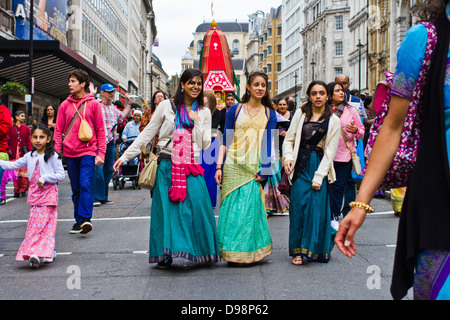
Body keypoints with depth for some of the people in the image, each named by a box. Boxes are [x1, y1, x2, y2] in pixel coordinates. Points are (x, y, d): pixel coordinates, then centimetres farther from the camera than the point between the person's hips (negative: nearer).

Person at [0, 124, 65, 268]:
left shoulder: (53, 156, -5)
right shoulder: (29, 156, 12)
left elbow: (61, 175, -8)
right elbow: (14, 165, 17)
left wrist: (44, 178, -15)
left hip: (48, 193, -6)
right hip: (34, 194, 6)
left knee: (42, 223, -11)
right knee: (34, 223, 5)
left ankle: (35, 253, -14)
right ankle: (49, 251, 15)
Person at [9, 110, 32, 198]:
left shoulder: (26, 128, 8)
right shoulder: (11, 128, 6)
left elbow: (28, 141, 5)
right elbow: (8, 141, 8)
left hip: (24, 153, 0)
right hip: (14, 154, 0)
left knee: (25, 172, -4)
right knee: (15, 173, 2)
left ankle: (23, 190, 10)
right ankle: (17, 191, 10)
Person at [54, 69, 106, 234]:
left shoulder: (93, 104, 2)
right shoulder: (65, 105, 9)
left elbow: (100, 130, 1)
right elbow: (58, 130, 11)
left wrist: (101, 153, -6)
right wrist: (57, 152, 2)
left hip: (88, 152, -3)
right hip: (70, 153, 3)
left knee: (85, 185, -15)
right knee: (76, 188, 8)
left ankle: (85, 218, -16)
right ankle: (78, 220, 16)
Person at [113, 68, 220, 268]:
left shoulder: (204, 113, 10)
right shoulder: (167, 106, 4)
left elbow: (205, 144, 5)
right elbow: (147, 134, 5)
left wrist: (196, 122, -5)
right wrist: (125, 156, 2)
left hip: (192, 169, 1)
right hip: (168, 166, -1)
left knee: (197, 206, -8)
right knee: (167, 208, -1)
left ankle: (204, 252, 6)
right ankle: (165, 255, 10)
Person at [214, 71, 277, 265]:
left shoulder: (269, 114, 9)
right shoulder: (235, 110, 7)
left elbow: (268, 144, 3)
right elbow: (225, 141, 6)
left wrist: (264, 170, -7)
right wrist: (219, 166, -2)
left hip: (255, 168, 0)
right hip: (233, 166, 0)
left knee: (250, 207, -5)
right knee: (232, 207, -1)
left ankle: (247, 251, 7)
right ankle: (231, 252, 9)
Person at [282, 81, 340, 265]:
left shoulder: (333, 121, 3)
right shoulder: (301, 113, 8)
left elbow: (330, 151, -1)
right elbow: (289, 139, 9)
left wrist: (319, 176, -8)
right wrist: (288, 157, -10)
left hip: (320, 165, -1)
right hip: (301, 166, 1)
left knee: (317, 207, -2)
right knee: (299, 205, -5)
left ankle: (315, 249, 15)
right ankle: (298, 250, 4)